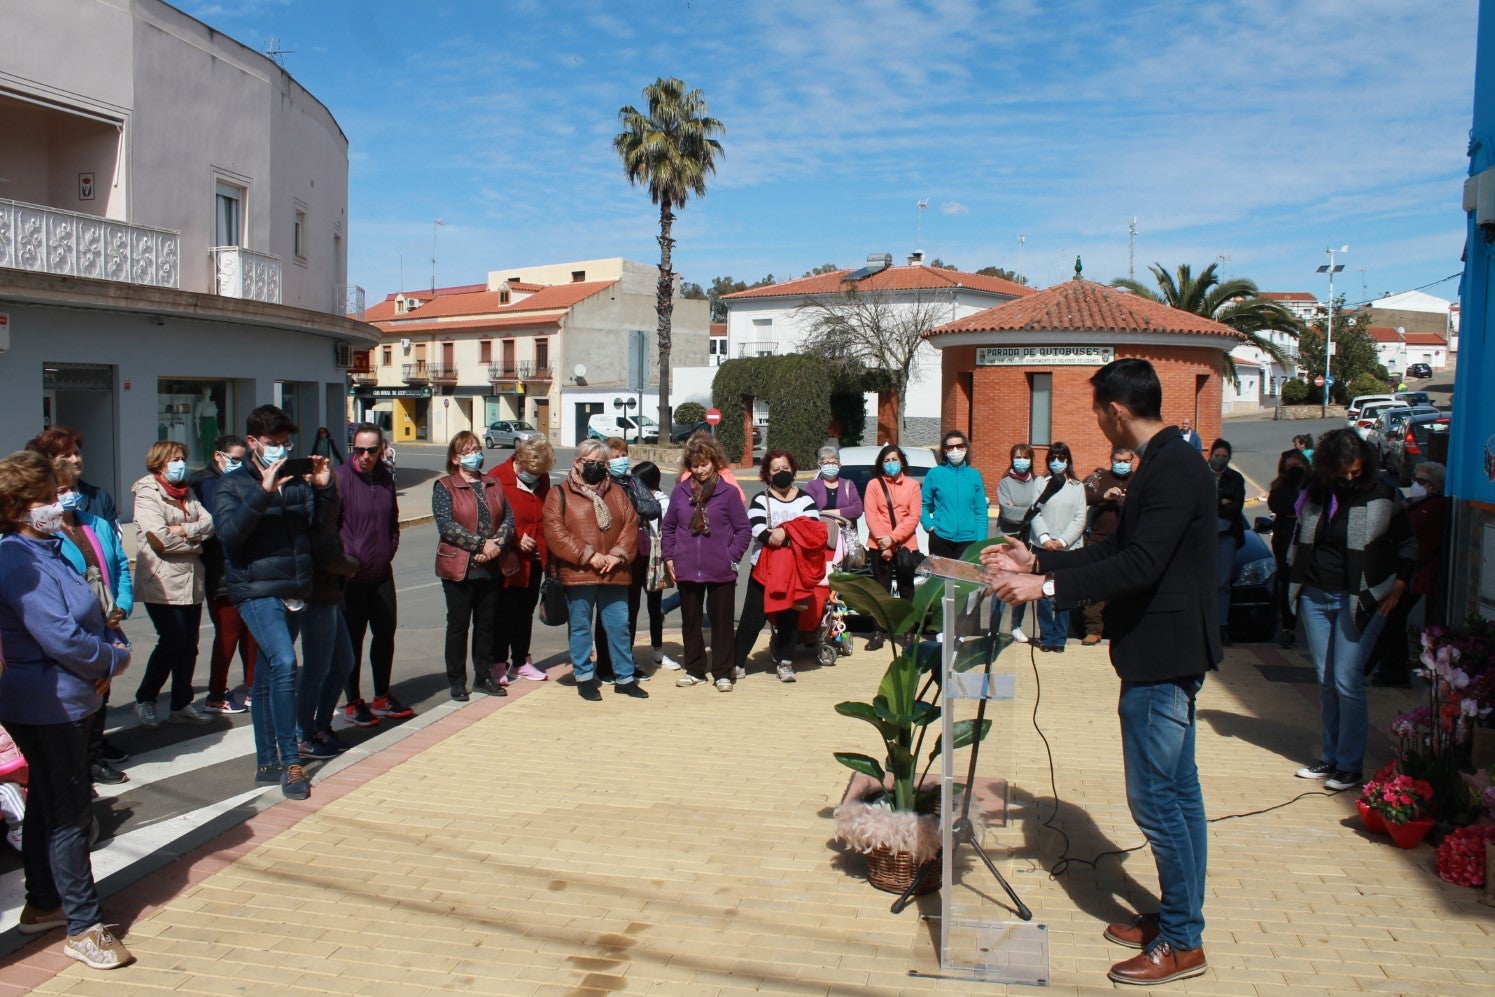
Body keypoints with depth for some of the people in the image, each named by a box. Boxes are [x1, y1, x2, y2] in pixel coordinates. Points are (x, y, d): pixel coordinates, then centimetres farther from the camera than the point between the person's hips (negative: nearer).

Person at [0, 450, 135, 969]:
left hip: (63, 700, 10)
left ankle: (42, 905, 32)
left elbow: (90, 616, 14)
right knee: (70, 814, -4)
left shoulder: (49, 550, 10)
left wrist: (110, 651, -4)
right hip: (49, 706, -10)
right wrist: (115, 659, -11)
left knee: (48, 805, 19)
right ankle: (83, 927, 4)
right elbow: (60, 638, -25)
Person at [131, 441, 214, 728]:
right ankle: (144, 700, 8)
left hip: (192, 581, 7)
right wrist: (195, 541, -3)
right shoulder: (146, 495, -4)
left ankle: (181, 704, 16)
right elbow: (160, 539, -16)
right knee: (173, 641, -9)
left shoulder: (187, 494, 18)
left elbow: (209, 522, 3)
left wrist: (184, 530, -14)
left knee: (189, 644, 6)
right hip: (163, 583, -7)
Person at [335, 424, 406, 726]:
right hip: (351, 575, -6)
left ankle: (382, 697, 26)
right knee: (353, 638, 3)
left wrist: (390, 549, 6)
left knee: (386, 633, 13)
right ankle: (353, 703, 15)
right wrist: (348, 560, -17)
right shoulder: (340, 477, -13)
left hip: (382, 573, 6)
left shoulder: (385, 477, 6)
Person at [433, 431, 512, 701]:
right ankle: (457, 681, 12)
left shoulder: (493, 484, 13)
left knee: (486, 623, 12)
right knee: (458, 625, 3)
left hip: (491, 567, 5)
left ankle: (484, 676, 23)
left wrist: (497, 544, -13)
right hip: (460, 567, -5)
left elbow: (508, 517, 5)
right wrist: (481, 544, -18)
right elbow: (446, 526, -15)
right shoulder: (444, 487, -3)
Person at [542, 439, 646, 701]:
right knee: (580, 628, 6)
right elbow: (555, 533, -10)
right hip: (577, 574, -3)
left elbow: (631, 525, 7)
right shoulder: (560, 494, 0)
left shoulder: (616, 492, 14)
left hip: (614, 574, 3)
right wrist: (589, 555, -15)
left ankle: (624, 678, 19)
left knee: (619, 627, 7)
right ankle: (584, 677, 19)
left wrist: (617, 554, -9)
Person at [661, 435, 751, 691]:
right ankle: (694, 670, 25)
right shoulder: (680, 491, 4)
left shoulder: (727, 492, -4)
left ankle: (723, 673, 15)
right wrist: (668, 557, 6)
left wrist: (732, 556, -8)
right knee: (690, 622, 12)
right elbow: (667, 527, 12)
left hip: (721, 572, -3)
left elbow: (744, 529, -1)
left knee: (722, 622, 5)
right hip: (686, 570, 3)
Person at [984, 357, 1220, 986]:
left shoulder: (1173, 469, -20)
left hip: (1163, 655, -11)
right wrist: (1038, 561, 15)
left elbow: (1139, 564, -28)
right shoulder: (1165, 463, 13)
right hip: (1166, 654, 11)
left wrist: (1046, 586, -27)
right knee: (1176, 792, 17)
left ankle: (1182, 941, 10)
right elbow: (1118, 550, 17)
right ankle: (1179, 917, 29)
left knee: (1153, 797, -2)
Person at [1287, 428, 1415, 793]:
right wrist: (1297, 583, 11)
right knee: (1325, 681, 9)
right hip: (1315, 597, 4)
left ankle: (1350, 764, 3)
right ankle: (1330, 757, 19)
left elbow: (1407, 545, 5)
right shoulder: (1314, 493, 4)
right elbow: (1299, 541, 17)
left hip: (1360, 600, -4)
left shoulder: (1382, 495, -5)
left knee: (1347, 680, -8)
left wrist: (1397, 588, -2)